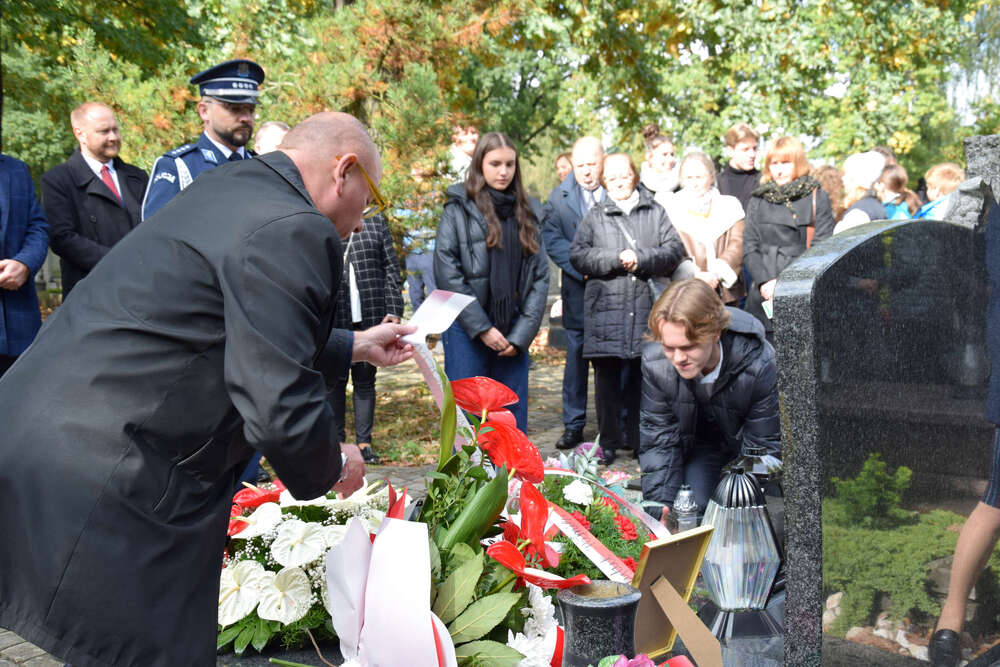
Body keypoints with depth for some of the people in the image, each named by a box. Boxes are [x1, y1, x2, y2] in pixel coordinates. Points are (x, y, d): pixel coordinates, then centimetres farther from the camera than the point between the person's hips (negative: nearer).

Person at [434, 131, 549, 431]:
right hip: (467, 332, -3)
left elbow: (540, 276, 8)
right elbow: (446, 272, -8)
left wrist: (522, 333, -2)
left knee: (514, 418, 8)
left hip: (514, 333, 4)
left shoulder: (527, 212, 12)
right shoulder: (459, 209, -1)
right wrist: (481, 328, -10)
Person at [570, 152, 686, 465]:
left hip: (647, 305, 1)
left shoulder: (656, 212, 13)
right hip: (606, 306, 0)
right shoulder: (595, 216, 12)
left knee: (643, 374, 4)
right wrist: (616, 260, -10)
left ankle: (639, 438, 17)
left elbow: (675, 249, 4)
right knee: (607, 375, 1)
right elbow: (578, 254, 1)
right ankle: (609, 442, 11)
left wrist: (640, 259, -10)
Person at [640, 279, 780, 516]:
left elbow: (764, 445, -23)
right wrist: (661, 506, -25)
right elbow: (658, 437, -16)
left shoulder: (759, 365, -35)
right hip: (699, 447, 2)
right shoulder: (653, 363, -28)